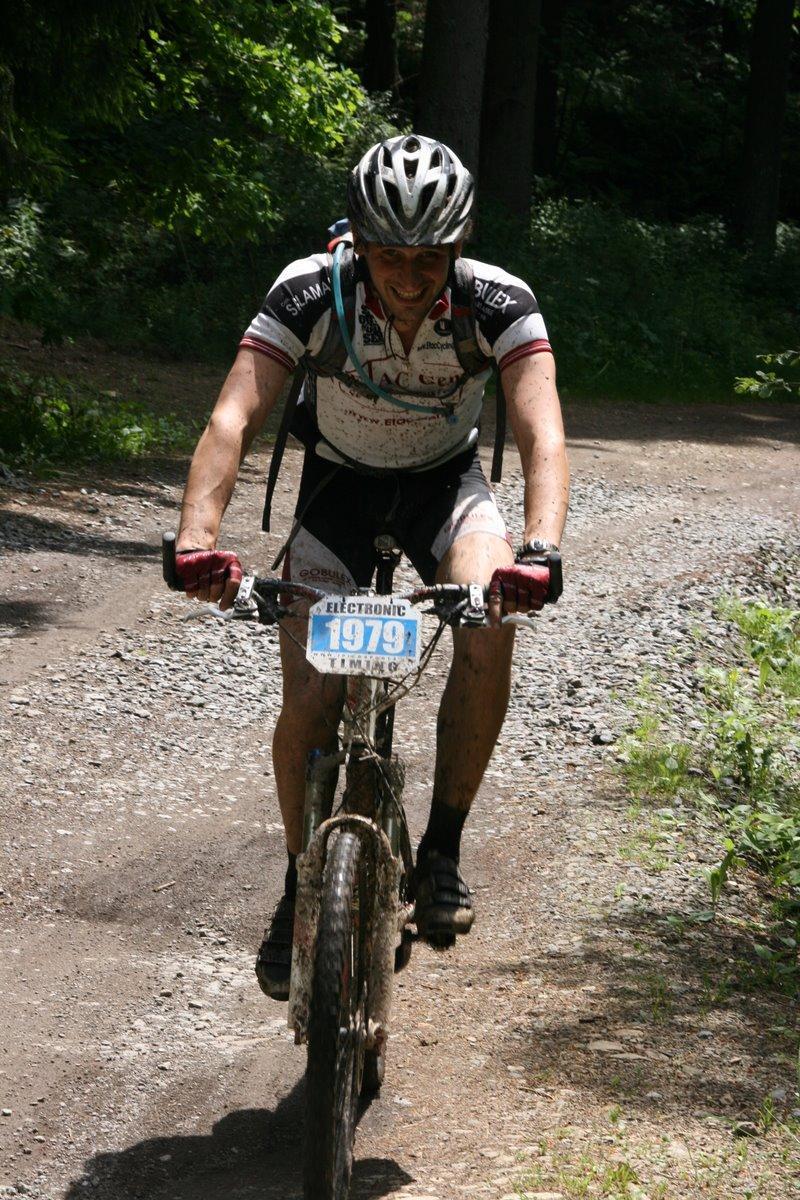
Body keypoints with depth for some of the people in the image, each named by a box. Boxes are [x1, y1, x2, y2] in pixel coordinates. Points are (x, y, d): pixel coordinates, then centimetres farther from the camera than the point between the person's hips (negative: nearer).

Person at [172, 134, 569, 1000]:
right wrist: (196, 539, -54)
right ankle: (302, 885, 14)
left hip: (445, 483, 0)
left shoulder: (499, 303, -27)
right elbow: (233, 419, -36)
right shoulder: (309, 294, -28)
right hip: (340, 482, 0)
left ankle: (442, 851, -15)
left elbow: (541, 434, -38)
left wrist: (539, 550, -57)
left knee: (489, 629, -31)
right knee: (307, 710, -13)